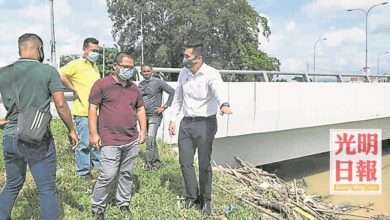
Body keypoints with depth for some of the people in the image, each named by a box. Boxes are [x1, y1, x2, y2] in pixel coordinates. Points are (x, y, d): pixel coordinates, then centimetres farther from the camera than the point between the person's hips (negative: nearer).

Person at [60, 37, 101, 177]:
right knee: (84, 143, -1)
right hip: (83, 111, -8)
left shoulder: (94, 66, 16)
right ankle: (83, 173, 10)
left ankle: (97, 165, 33)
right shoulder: (77, 64, -10)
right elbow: (60, 75, -23)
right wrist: (74, 90, -17)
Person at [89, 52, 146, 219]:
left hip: (132, 141, 6)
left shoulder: (134, 88, 14)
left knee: (127, 174, 12)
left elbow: (140, 110, 21)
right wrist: (93, 133, -9)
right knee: (108, 176, -5)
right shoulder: (102, 84, -4)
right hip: (110, 141, -5)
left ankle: (124, 203, 28)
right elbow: (93, 108, -5)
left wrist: (143, 130, 11)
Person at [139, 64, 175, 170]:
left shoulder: (158, 82, -6)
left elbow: (172, 92, -8)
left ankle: (148, 163, -6)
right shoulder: (140, 84, 11)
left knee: (150, 140, -13)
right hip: (144, 115, 6)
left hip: (154, 115, -6)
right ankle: (156, 162, 23)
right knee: (152, 140, 13)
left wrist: (164, 106, -10)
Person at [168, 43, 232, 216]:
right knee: (185, 161, 8)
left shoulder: (211, 74, -18)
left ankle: (206, 200, 21)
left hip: (206, 123, -5)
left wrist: (223, 105, -60)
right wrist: (173, 119, 11)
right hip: (186, 123, 5)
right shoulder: (183, 73, 2)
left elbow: (218, 91, -39)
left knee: (204, 164, 3)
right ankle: (192, 196, 26)